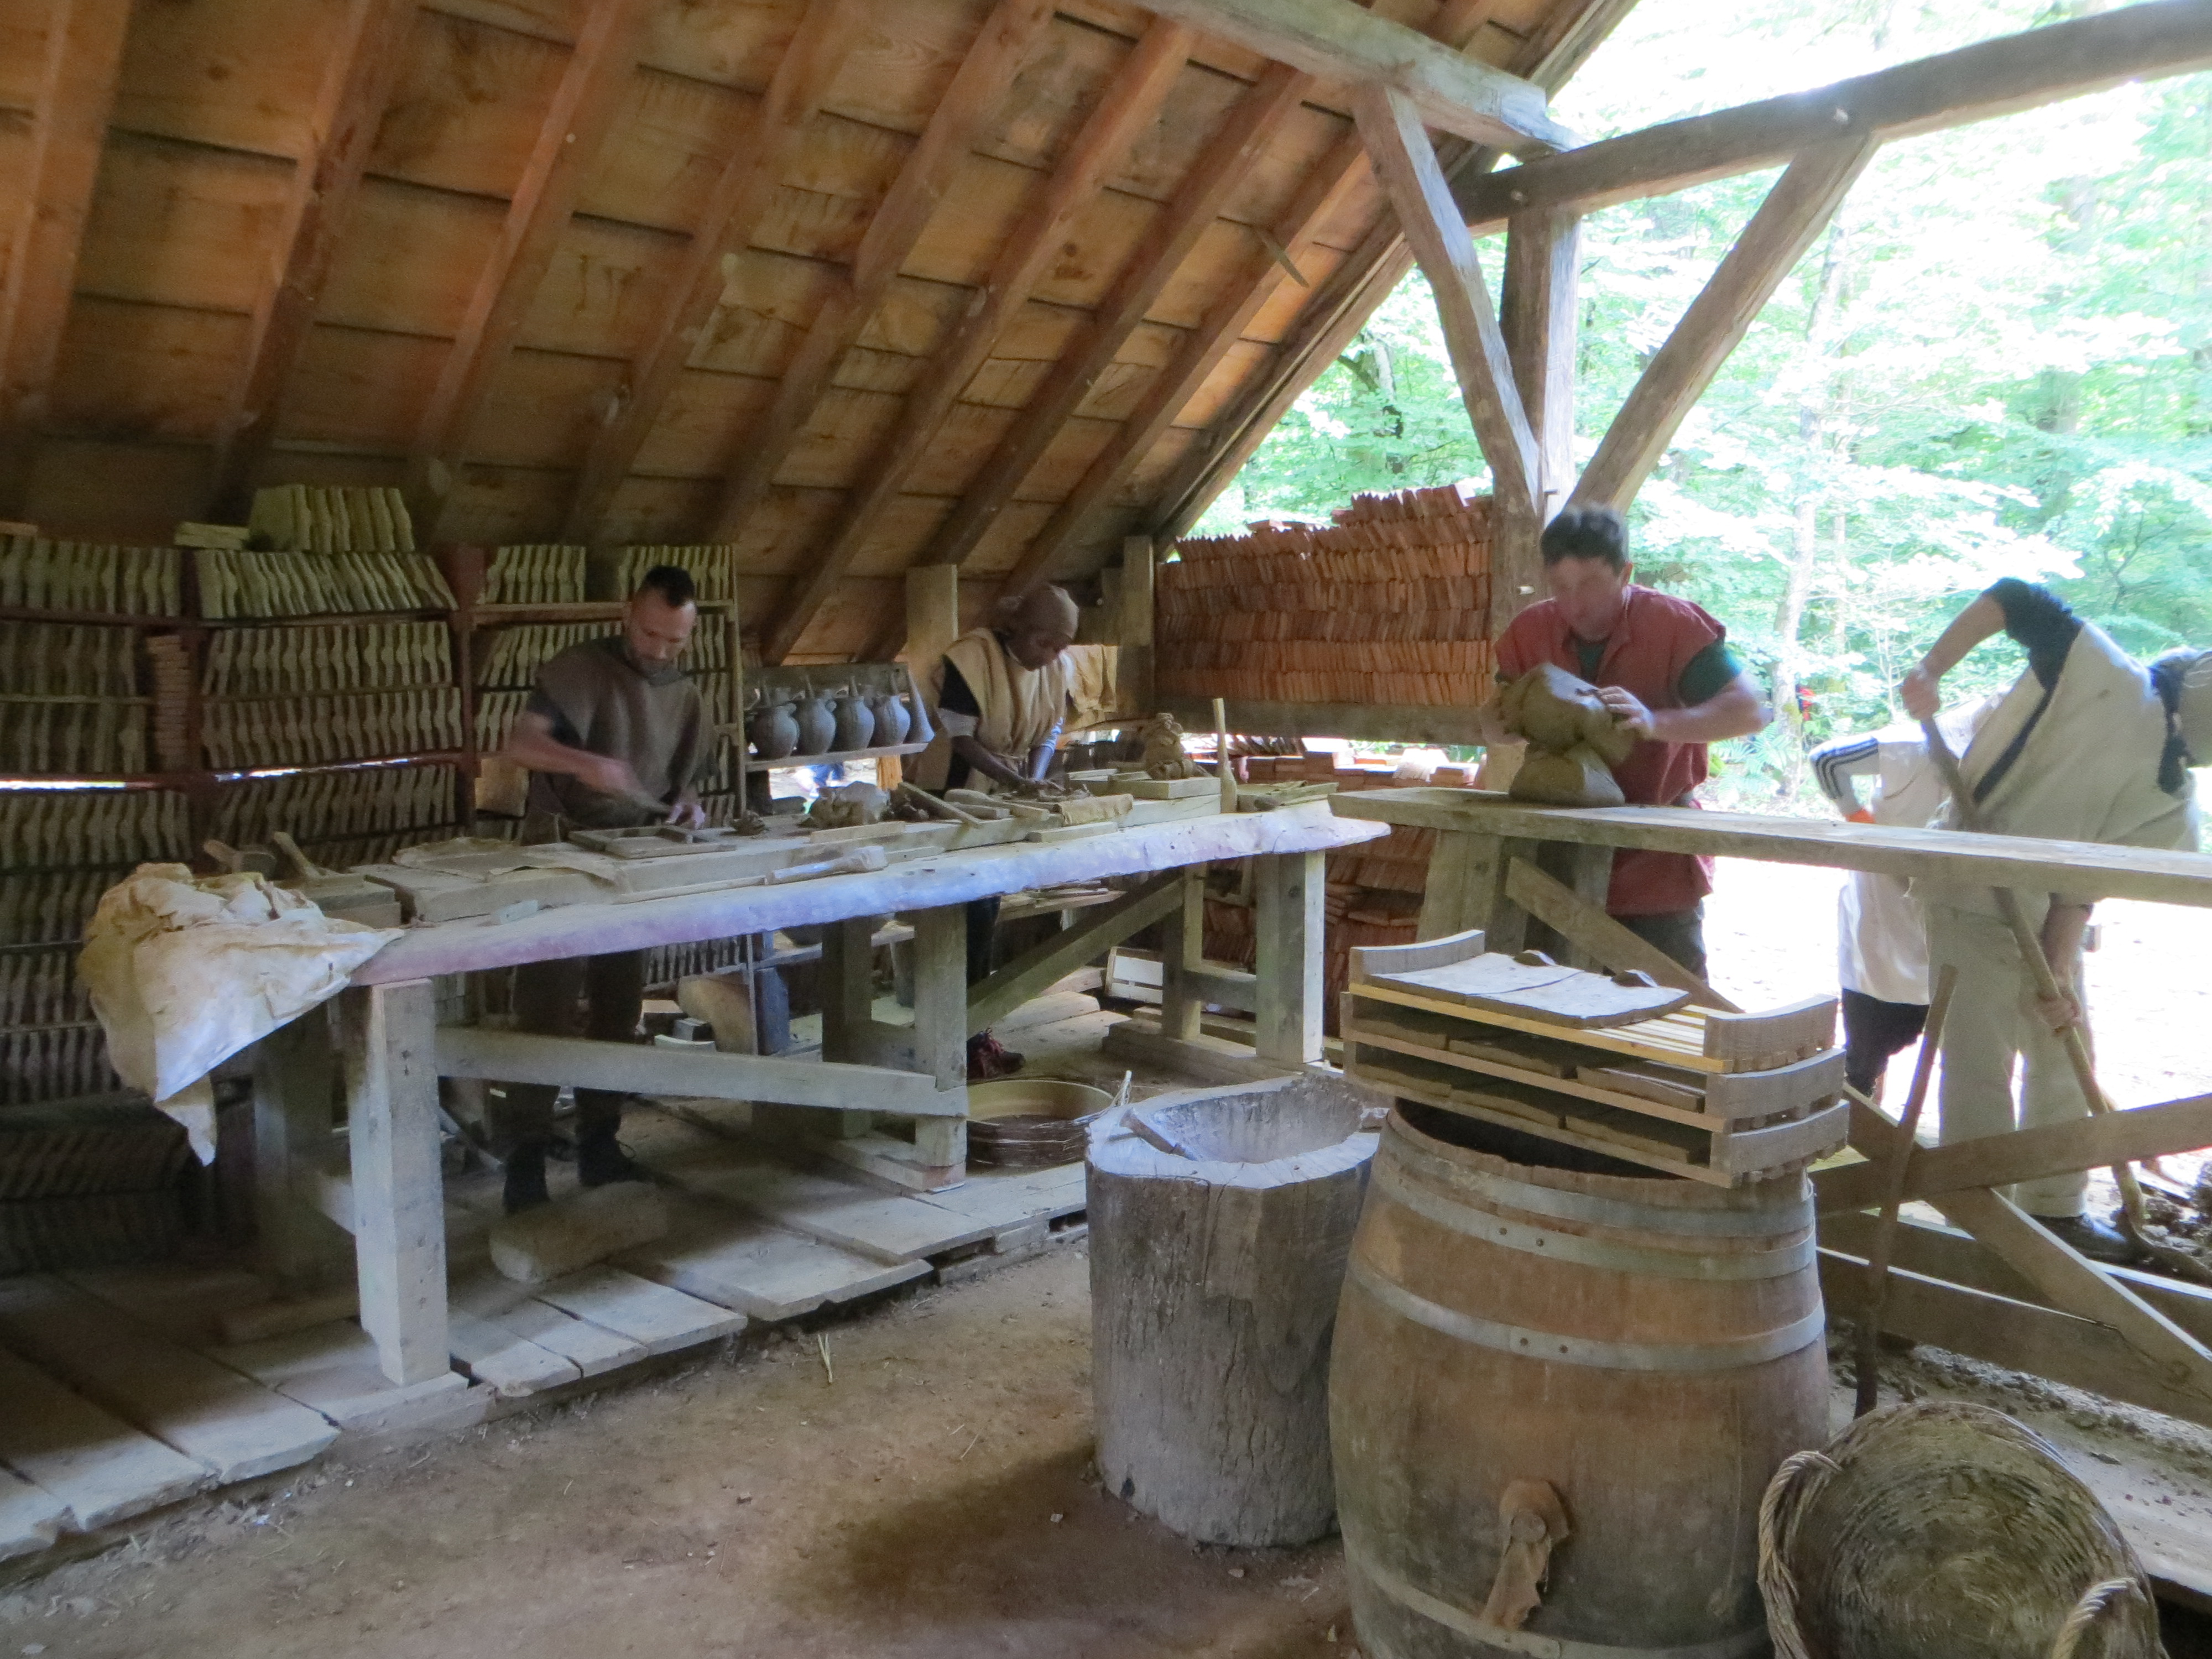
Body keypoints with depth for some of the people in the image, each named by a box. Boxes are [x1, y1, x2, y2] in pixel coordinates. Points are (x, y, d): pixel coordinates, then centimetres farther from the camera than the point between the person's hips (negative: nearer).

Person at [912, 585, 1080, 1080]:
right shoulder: (972, 657, -23)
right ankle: (960, 1043, 0)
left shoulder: (1058, 668, -2)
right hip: (954, 794, -7)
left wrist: (1035, 781, -13)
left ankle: (976, 1032, 22)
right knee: (967, 916, -8)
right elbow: (962, 741, -23)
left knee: (986, 914, 12)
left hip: (1002, 798, 7)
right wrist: (1020, 782, -32)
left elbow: (1049, 733, 6)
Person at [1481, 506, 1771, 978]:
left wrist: (1657, 723, -34)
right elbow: (1492, 724, 7)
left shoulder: (1674, 624, -11)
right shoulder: (1531, 630, 1)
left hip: (1658, 864, -3)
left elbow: (1751, 710, -17)